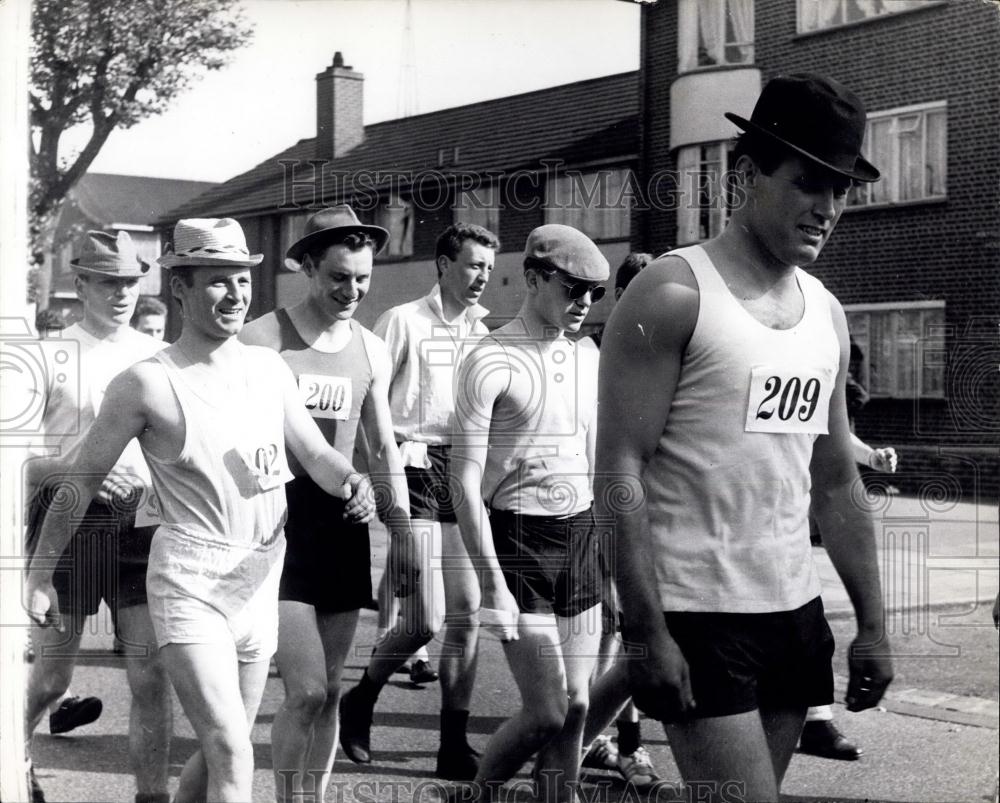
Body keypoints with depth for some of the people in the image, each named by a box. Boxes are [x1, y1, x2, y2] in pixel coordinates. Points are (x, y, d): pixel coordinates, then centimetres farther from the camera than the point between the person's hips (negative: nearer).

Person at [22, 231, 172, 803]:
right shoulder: (53, 355, -4)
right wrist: (78, 470, -21)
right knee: (51, 678, 9)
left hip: (143, 525, 3)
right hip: (68, 523, -3)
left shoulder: (158, 356, 8)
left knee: (152, 676, -2)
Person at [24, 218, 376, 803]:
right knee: (233, 755, -15)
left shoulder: (270, 368, 6)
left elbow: (316, 452, 9)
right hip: (190, 581, -6)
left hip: (260, 580, 6)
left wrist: (354, 484, -14)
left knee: (221, 751, 16)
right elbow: (83, 477, -2)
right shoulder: (148, 383, -9)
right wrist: (40, 573, 1)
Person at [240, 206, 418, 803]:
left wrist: (402, 531, 14)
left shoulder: (372, 351, 11)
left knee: (330, 693, 10)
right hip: (279, 521, -5)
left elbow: (384, 449, 18)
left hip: (343, 524, 5)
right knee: (306, 692, -11)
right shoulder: (264, 338, -5)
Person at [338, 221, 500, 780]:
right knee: (425, 620, -7)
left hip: (466, 475, 6)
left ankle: (455, 744, 11)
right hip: (416, 468, -6)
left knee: (467, 612, 3)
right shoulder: (404, 322, -5)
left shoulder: (483, 330, 12)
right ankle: (360, 702, 19)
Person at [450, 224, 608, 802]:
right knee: (546, 712, -6)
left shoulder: (588, 356, 10)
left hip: (582, 537, 6)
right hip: (519, 539, -6)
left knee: (577, 706, 6)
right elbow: (466, 482, -12)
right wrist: (493, 580, -17)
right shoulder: (492, 362, -10)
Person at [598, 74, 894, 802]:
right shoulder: (673, 295, -10)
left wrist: (873, 624, 13)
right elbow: (619, 473, -14)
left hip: (795, 611, 7)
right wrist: (647, 632, -19)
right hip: (697, 616, -7)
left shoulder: (827, 313, 11)